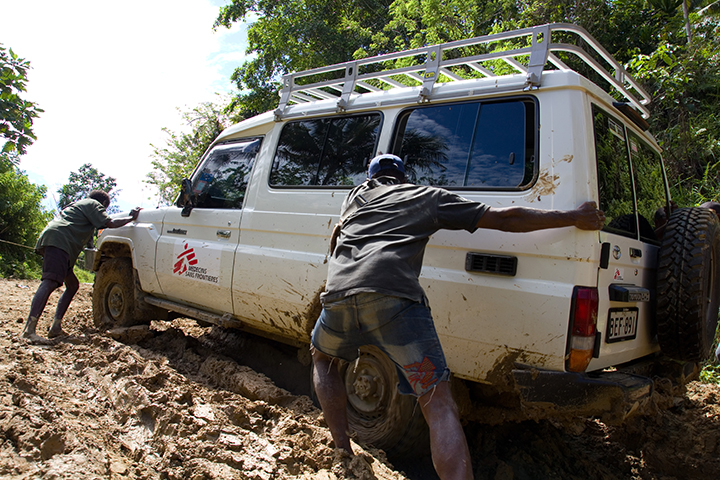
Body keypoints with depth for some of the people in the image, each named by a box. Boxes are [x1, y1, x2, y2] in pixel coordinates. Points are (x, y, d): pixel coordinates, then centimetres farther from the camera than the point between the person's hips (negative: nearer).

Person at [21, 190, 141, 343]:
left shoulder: (79, 204, 36)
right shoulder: (93, 204, 8)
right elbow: (110, 223, -4)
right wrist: (131, 217, 8)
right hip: (57, 240, -11)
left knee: (72, 285, 14)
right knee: (50, 282, -24)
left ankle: (56, 327, 6)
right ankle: (29, 330, -35)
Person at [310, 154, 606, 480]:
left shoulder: (356, 194, 31)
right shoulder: (429, 197, 23)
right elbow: (504, 219, 20)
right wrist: (575, 218, 27)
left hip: (339, 293, 3)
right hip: (393, 297, -2)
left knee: (323, 359, 32)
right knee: (438, 405, 0)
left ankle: (342, 452, 27)